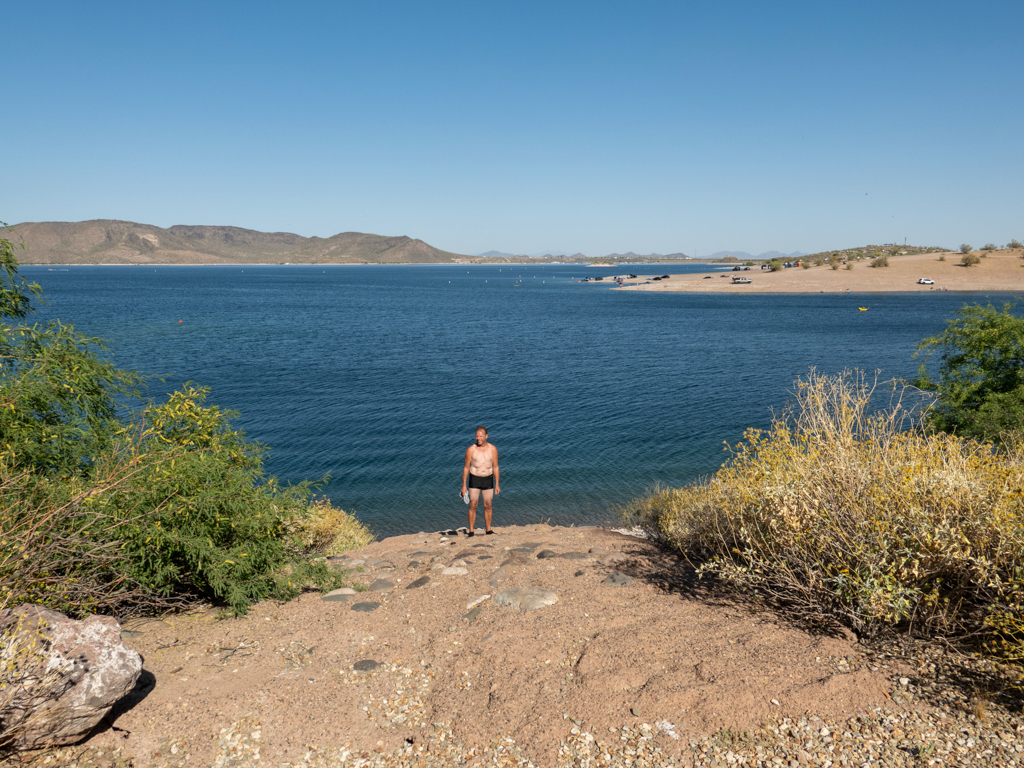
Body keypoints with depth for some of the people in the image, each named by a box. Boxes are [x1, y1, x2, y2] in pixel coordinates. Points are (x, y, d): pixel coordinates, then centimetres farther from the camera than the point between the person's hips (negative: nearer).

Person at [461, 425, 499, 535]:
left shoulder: (493, 449, -4)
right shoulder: (471, 449, -8)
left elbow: (495, 467, 4)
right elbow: (466, 467, -1)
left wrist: (497, 484, 1)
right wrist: (464, 485, -3)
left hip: (488, 480, 2)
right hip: (474, 479, -1)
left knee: (488, 506, 7)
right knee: (473, 506, -2)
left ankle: (488, 530, 19)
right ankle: (471, 531, 6)